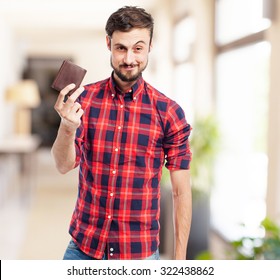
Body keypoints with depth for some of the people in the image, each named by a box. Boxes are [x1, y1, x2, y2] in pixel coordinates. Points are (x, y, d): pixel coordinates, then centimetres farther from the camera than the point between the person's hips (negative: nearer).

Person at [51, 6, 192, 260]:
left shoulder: (168, 112, -7)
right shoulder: (84, 99, -2)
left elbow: (181, 193, -5)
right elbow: (64, 165, -10)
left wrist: (180, 259, -7)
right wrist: (68, 127, -30)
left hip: (140, 253, -1)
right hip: (83, 248, 1)